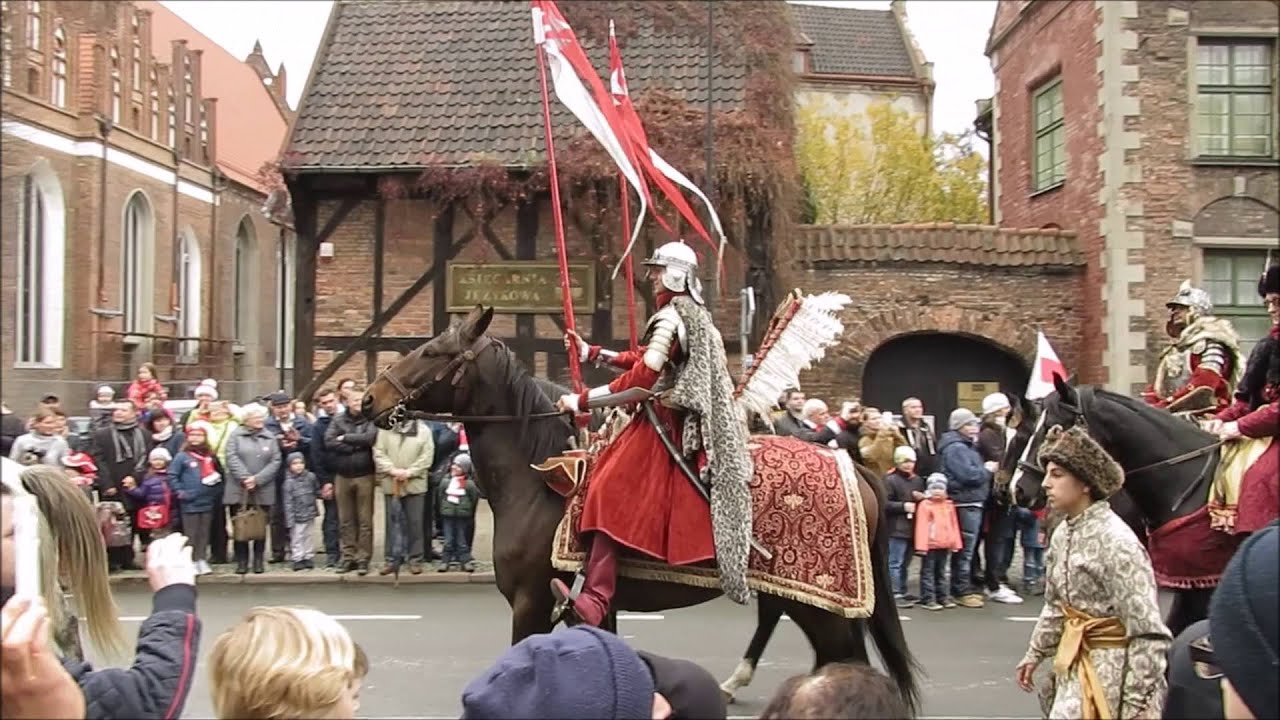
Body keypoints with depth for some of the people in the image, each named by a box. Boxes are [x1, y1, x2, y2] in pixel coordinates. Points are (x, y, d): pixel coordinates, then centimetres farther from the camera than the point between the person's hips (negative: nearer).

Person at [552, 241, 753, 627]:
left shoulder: (671, 318, -13)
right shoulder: (695, 316, 19)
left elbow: (641, 379, -20)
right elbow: (644, 358, 26)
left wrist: (581, 401, -16)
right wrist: (591, 352, 23)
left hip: (668, 421, -11)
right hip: (694, 421, 11)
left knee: (613, 493, -20)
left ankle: (594, 600, -30)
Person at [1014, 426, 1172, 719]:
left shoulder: (1117, 542, -20)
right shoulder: (1062, 534, 4)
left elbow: (1147, 631, -21)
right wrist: (1036, 653, 20)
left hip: (1108, 667, -8)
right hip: (1073, 662, 8)